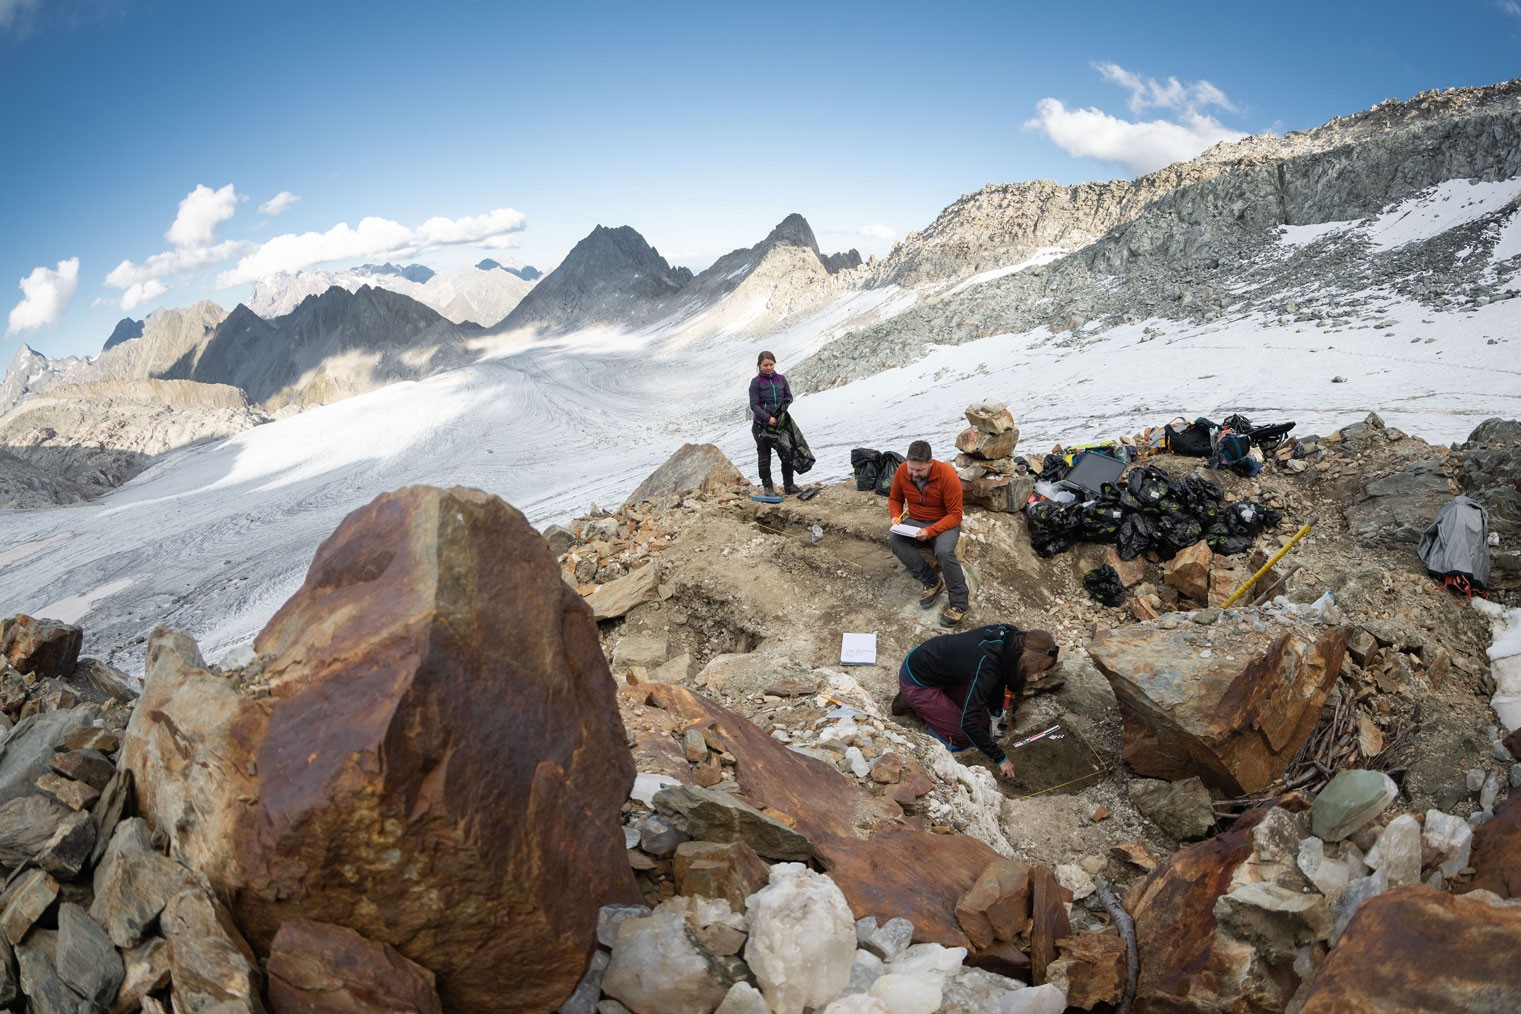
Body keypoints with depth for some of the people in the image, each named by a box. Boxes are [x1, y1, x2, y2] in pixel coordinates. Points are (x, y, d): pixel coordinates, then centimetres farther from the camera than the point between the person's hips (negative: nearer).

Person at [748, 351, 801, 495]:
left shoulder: (781, 379, 7)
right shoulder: (756, 382, -5)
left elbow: (789, 396, 15)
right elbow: (754, 404, -10)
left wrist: (785, 404, -9)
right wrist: (768, 418, -20)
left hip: (780, 422, 4)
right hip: (762, 424, -4)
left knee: (787, 454, 4)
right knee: (764, 456, 5)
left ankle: (788, 485, 14)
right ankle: (768, 486, 13)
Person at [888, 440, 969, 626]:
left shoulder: (947, 475, -23)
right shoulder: (902, 471, -10)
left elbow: (955, 515, -19)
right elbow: (894, 498, 9)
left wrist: (930, 531, -32)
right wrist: (896, 516, -13)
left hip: (944, 524, -4)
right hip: (915, 522, 4)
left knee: (944, 552, -35)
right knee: (893, 540, -27)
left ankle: (959, 603, -18)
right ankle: (933, 582, -17)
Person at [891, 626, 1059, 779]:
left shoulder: (1010, 636, -15)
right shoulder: (987, 664, -36)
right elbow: (968, 723, -34)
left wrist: (996, 712, 3)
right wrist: (1000, 758, -26)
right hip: (917, 680, -8)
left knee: (983, 722, 4)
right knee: (963, 738, -5)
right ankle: (911, 701, 7)